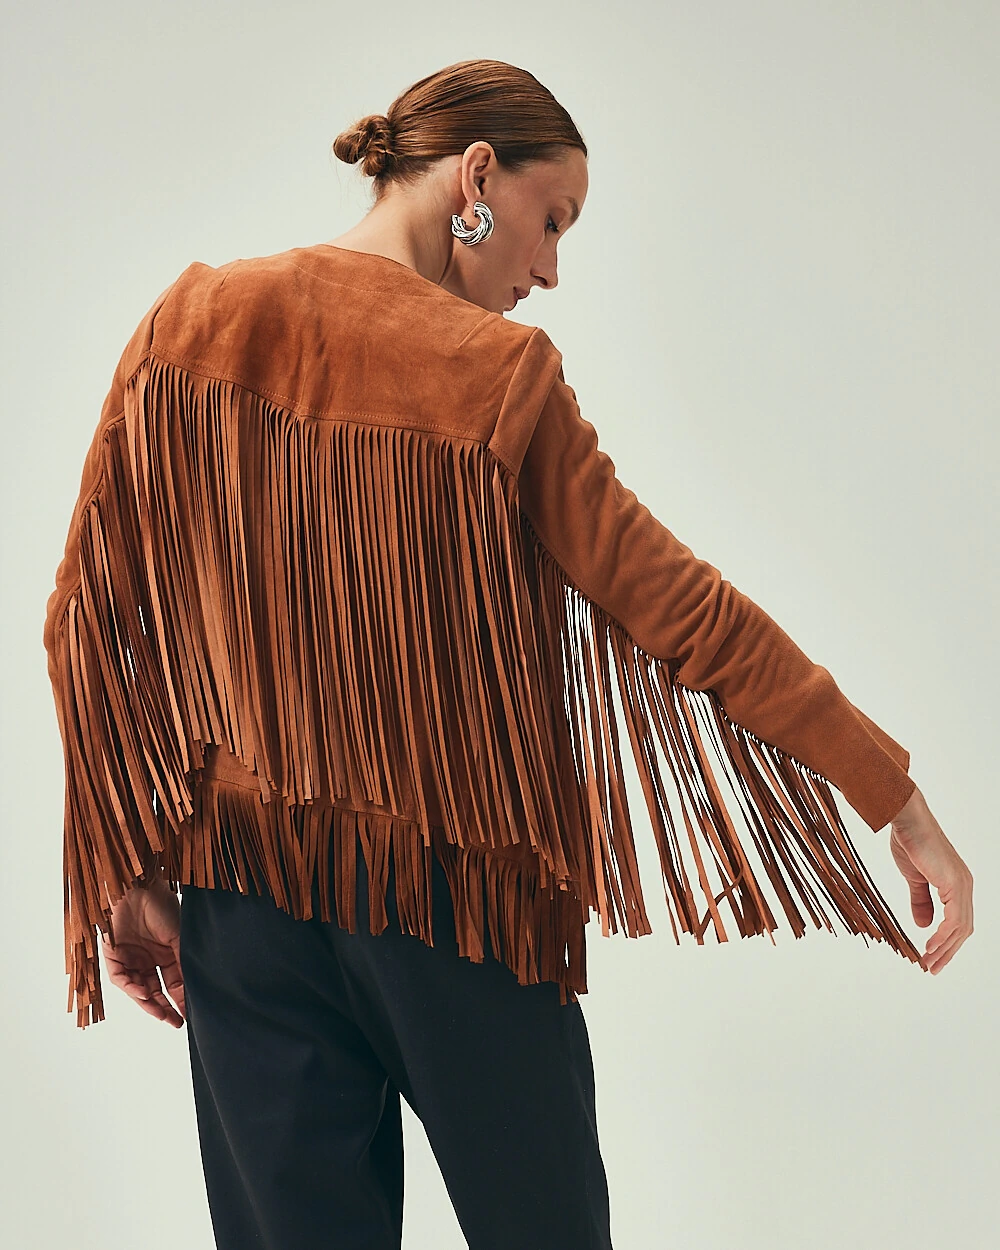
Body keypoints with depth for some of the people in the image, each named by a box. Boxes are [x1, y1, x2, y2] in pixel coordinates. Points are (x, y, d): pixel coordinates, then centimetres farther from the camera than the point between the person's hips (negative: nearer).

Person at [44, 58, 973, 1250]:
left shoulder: (191, 320, 0)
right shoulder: (492, 369, -11)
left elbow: (86, 612, -1)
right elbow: (681, 611, -13)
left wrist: (126, 866, 4)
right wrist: (899, 799, -7)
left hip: (244, 892, 4)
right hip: (455, 891, -3)